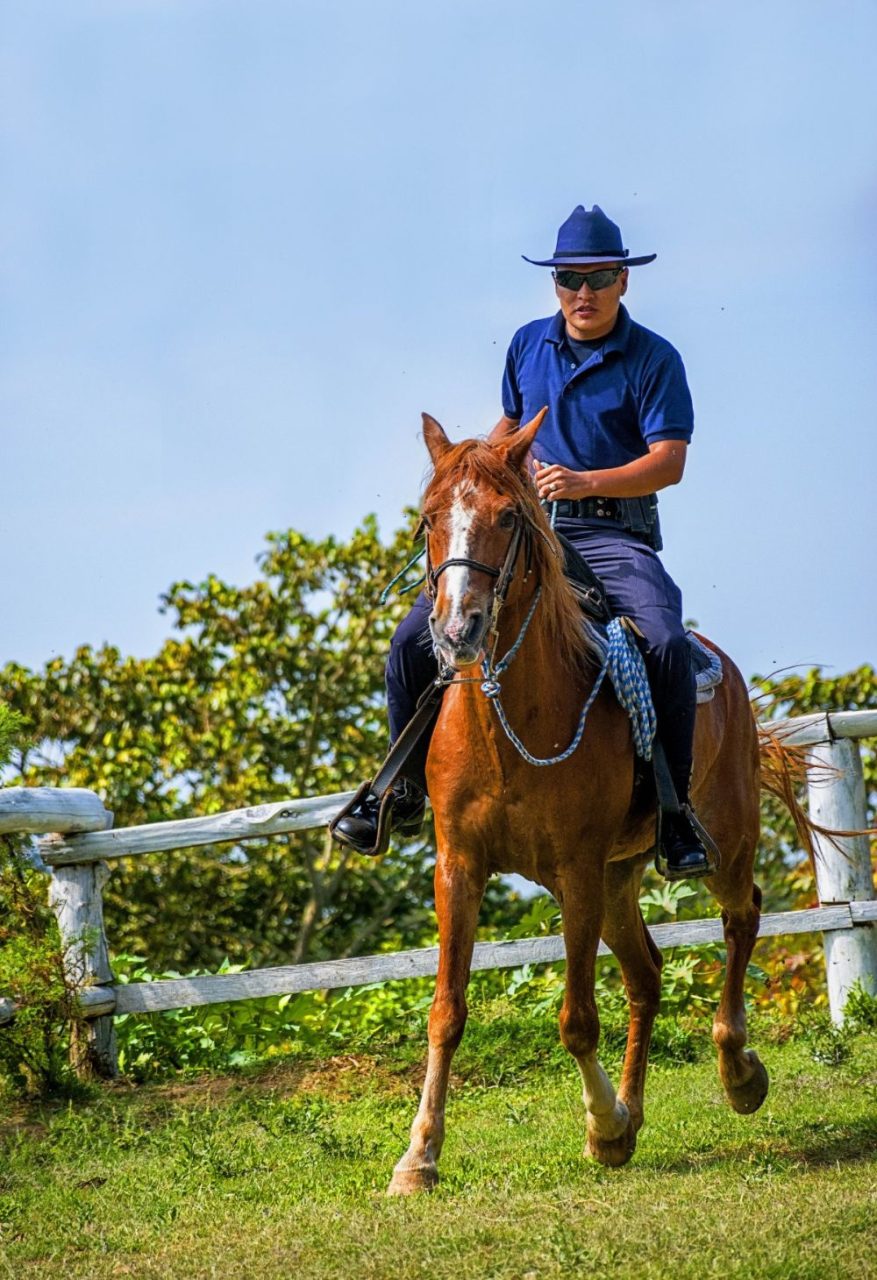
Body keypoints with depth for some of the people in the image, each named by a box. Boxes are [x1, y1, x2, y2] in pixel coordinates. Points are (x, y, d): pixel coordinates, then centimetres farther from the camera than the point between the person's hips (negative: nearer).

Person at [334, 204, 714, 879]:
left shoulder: (653, 360, -4)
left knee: (666, 645, -31)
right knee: (413, 644, -8)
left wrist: (585, 482, -25)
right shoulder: (529, 344, 10)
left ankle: (676, 807, -17)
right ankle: (407, 788, 11)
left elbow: (669, 461, -12)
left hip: (614, 532, -4)